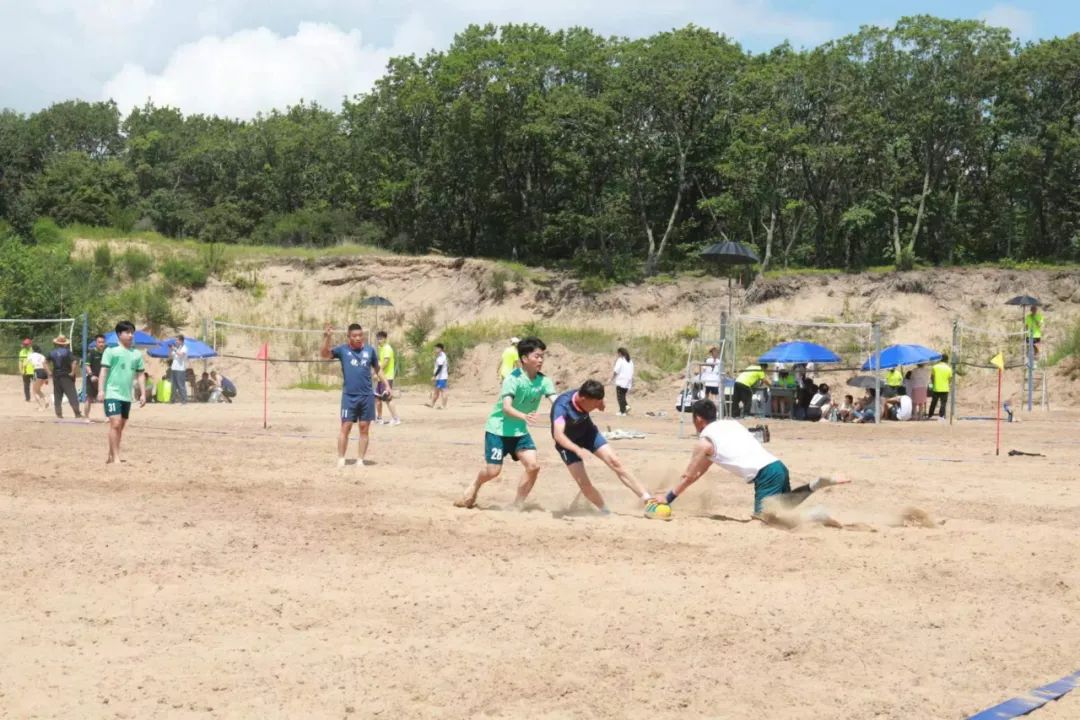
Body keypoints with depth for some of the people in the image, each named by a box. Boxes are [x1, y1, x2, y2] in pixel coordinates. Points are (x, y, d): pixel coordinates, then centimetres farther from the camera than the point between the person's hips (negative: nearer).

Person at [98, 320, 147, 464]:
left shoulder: (137, 354, 11)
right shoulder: (111, 351, -4)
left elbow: (139, 375, 14)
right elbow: (104, 371, -6)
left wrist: (143, 394, 9)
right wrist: (101, 390, -14)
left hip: (127, 396, 6)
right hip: (112, 394, -6)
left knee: (121, 426, 10)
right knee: (115, 424, -16)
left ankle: (111, 456, 21)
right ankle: (116, 457, -14)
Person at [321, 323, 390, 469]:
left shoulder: (370, 350, 5)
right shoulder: (343, 349, -2)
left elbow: (377, 369, 16)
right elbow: (324, 355, -14)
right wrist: (327, 337, -26)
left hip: (367, 396, 2)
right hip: (349, 396, -2)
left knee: (364, 428, 4)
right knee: (345, 427, -3)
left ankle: (360, 460, 11)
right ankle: (341, 459, 4)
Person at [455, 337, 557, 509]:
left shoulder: (544, 381, -7)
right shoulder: (513, 379, -22)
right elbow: (506, 407, -32)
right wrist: (524, 416, -50)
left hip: (520, 431, 5)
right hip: (498, 428, -5)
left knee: (533, 466, -11)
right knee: (493, 470, -2)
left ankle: (518, 505, 5)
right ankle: (474, 488, 33)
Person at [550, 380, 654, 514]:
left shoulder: (588, 397, -23)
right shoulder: (561, 407, -39)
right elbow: (558, 435, -53)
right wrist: (577, 450, -65)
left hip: (587, 432, 4)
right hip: (568, 443, -4)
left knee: (614, 461, -11)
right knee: (583, 482, -13)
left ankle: (646, 498, -9)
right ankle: (605, 512, 9)